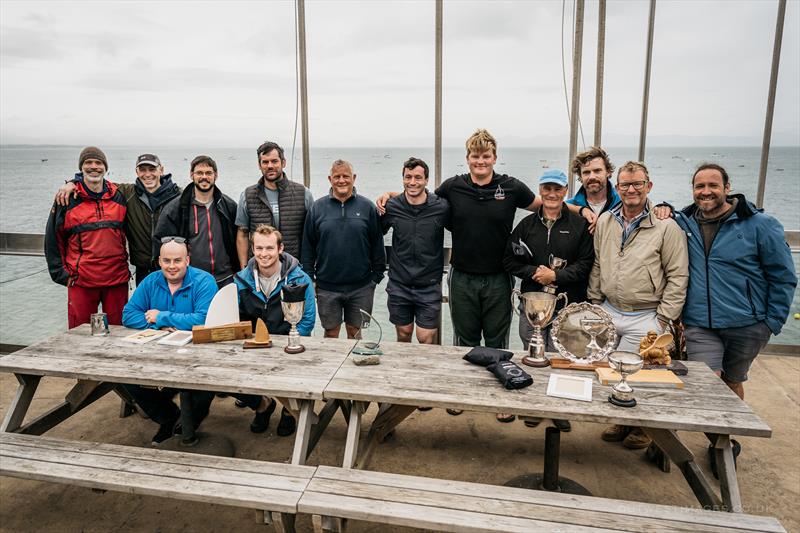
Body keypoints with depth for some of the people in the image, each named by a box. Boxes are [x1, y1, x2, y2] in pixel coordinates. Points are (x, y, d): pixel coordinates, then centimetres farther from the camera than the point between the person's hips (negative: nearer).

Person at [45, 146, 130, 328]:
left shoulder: (119, 196, 7)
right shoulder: (67, 198, 1)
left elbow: (128, 231, 17)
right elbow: (53, 238, 6)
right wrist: (61, 273, 2)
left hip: (117, 279, 2)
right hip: (81, 281, -2)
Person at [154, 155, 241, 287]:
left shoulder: (229, 206, 6)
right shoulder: (175, 208, -1)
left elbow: (237, 241, 12)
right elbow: (160, 240, 3)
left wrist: (237, 274, 10)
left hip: (225, 281, 2)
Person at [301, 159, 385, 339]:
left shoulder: (367, 207, 1)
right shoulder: (317, 208, 2)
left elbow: (377, 244, 4)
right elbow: (308, 247, 4)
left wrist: (377, 276, 1)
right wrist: (309, 279, 1)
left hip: (361, 287, 0)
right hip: (327, 287, 0)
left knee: (355, 331, 13)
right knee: (331, 333, 10)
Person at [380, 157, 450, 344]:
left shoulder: (441, 207, -8)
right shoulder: (391, 207, -4)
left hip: (429, 286, -1)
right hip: (399, 285, 2)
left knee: (426, 340, 0)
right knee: (403, 336, 14)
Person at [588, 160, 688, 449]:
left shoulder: (666, 226, -9)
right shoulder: (605, 221, 5)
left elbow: (677, 276, -7)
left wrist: (663, 319, -9)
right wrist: (594, 304, 9)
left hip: (645, 318, -5)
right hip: (608, 312, 5)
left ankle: (641, 425, 28)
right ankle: (622, 421, 33)